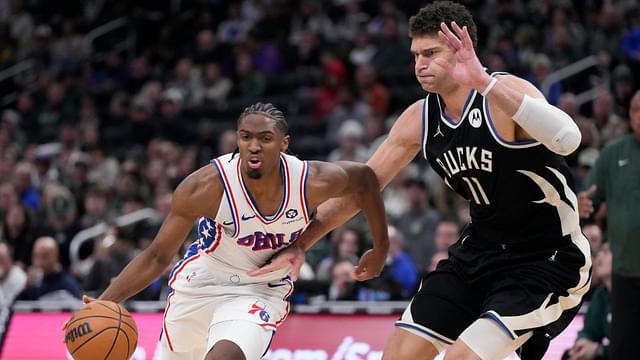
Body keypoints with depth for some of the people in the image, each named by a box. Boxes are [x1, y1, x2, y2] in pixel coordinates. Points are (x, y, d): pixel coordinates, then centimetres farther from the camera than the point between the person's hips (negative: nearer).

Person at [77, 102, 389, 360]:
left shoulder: (313, 182, -22)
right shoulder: (206, 186, -26)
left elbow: (364, 178, 1)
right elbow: (157, 257, -18)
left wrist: (381, 249, 10)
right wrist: (103, 304, -31)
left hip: (262, 293, -1)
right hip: (200, 286, 1)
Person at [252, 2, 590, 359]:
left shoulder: (506, 94, -22)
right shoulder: (420, 119, -1)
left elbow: (568, 139, -44)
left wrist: (485, 83, -50)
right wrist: (301, 243, 8)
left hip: (546, 260, -7)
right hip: (481, 249, 7)